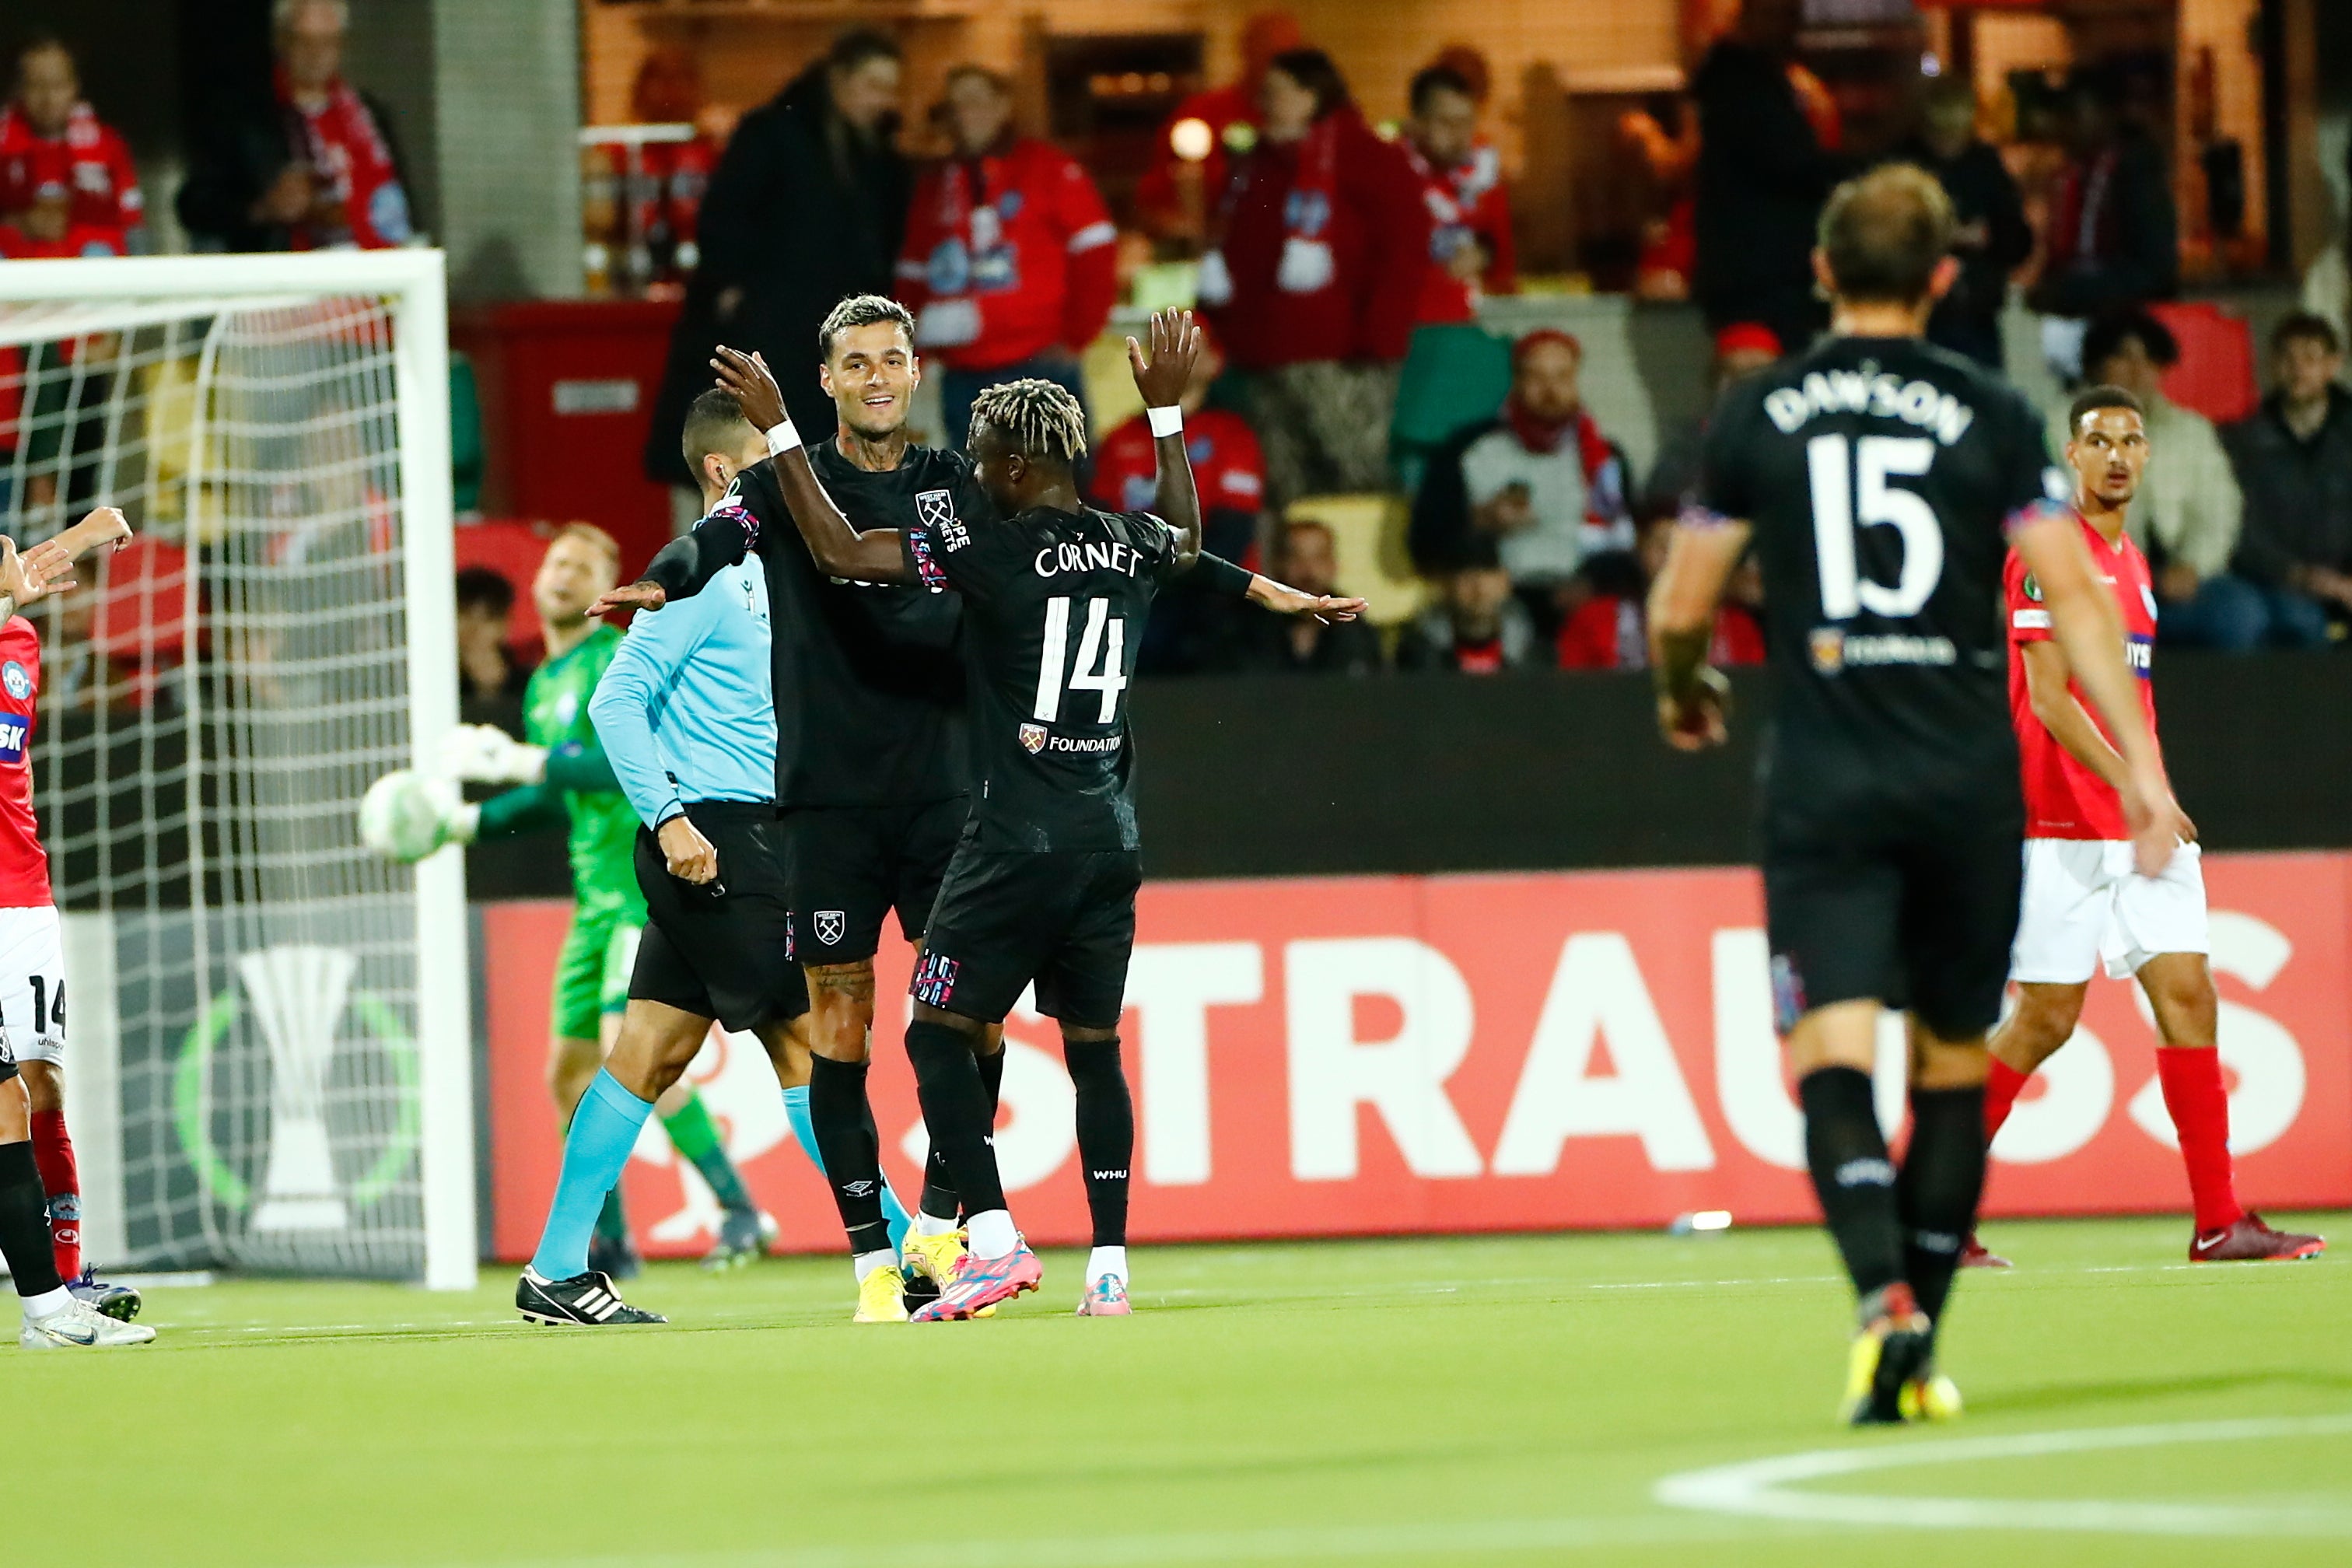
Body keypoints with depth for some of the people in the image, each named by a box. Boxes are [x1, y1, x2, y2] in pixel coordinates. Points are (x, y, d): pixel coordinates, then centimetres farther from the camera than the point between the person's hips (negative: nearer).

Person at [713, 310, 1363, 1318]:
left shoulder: (993, 546, -11)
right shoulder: (1132, 546, 8)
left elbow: (841, 553, -11)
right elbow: (1187, 537, 35)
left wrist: (776, 428, -4)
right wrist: (1167, 411, 44)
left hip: (1018, 839, -6)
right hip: (1110, 837, 6)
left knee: (939, 1034, 2)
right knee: (1094, 1046, 12)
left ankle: (993, 1241, -10)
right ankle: (1109, 1265, 9)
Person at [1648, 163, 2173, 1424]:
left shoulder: (1759, 414, 4)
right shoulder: (1989, 413, 2)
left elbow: (1678, 609, 7)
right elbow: (2071, 593, -4)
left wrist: (1681, 693, 29)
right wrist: (2141, 765, -3)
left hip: (1824, 785, -1)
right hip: (1968, 776, 1)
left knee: (1831, 1056, -8)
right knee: (1953, 1063, 14)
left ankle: (1885, 1298, -32)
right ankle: (1920, 1355, 17)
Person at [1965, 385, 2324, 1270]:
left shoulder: (2133, 562, 18)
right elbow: (2047, 697, -16)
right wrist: (2130, 786, -25)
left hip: (2141, 824, 8)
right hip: (2063, 824, -8)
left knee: (2187, 995, -2)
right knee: (2047, 1017, -5)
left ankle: (2218, 1222, -4)